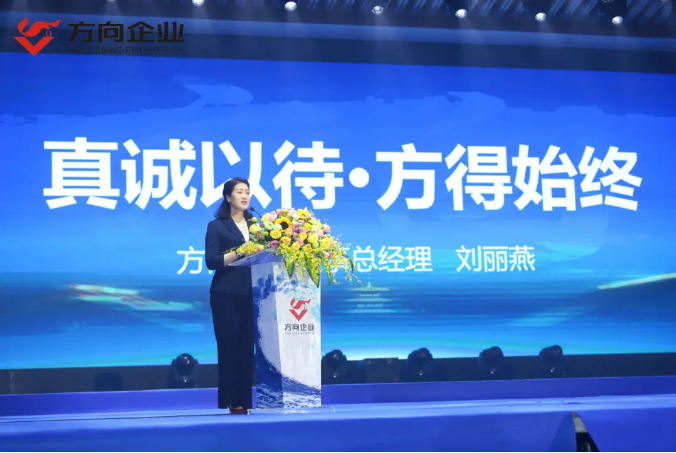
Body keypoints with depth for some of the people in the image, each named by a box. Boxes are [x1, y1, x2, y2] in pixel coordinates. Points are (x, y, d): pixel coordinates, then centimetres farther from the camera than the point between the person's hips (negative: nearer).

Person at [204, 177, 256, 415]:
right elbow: (211, 261, -8)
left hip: (252, 293, 4)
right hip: (226, 294, -4)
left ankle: (247, 400, 6)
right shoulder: (217, 226, 2)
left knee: (249, 346, 2)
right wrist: (239, 254, -19)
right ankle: (232, 401, 1)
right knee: (230, 345, -3)